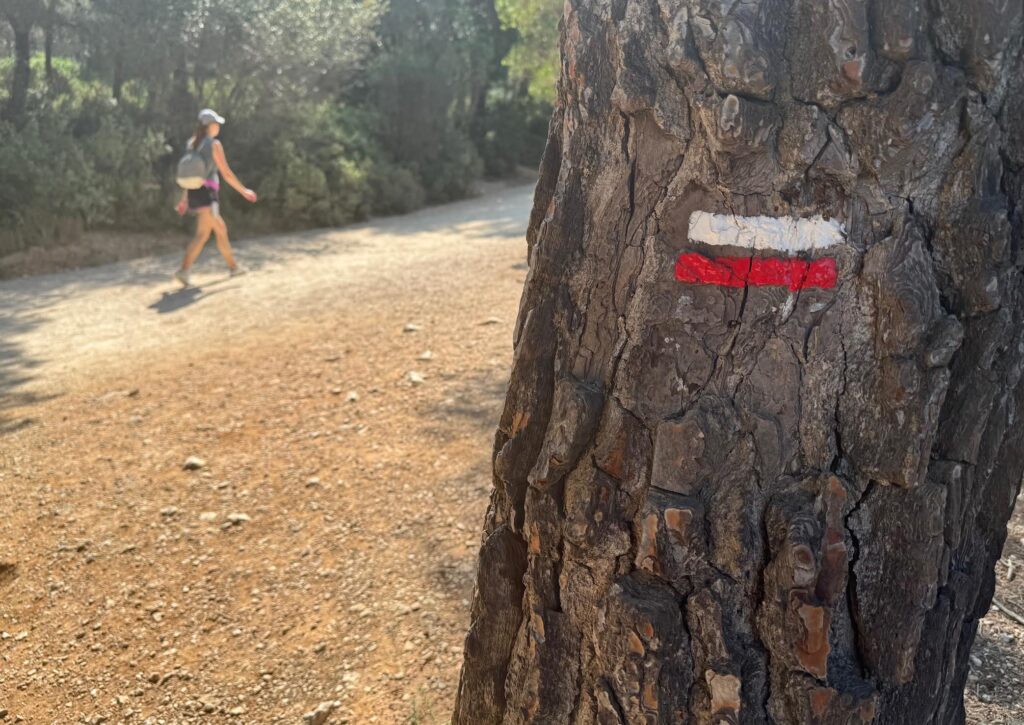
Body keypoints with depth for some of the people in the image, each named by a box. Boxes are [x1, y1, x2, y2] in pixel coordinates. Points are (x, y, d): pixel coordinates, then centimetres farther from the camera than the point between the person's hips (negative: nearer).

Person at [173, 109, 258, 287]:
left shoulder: (193, 143, 14)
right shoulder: (214, 144, -8)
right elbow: (226, 174, -8)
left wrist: (184, 198, 19)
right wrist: (244, 191, 2)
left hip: (193, 192, 9)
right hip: (207, 193, -9)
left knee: (221, 229, 17)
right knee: (202, 234, -12)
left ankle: (233, 266, 23)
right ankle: (184, 270, -22)